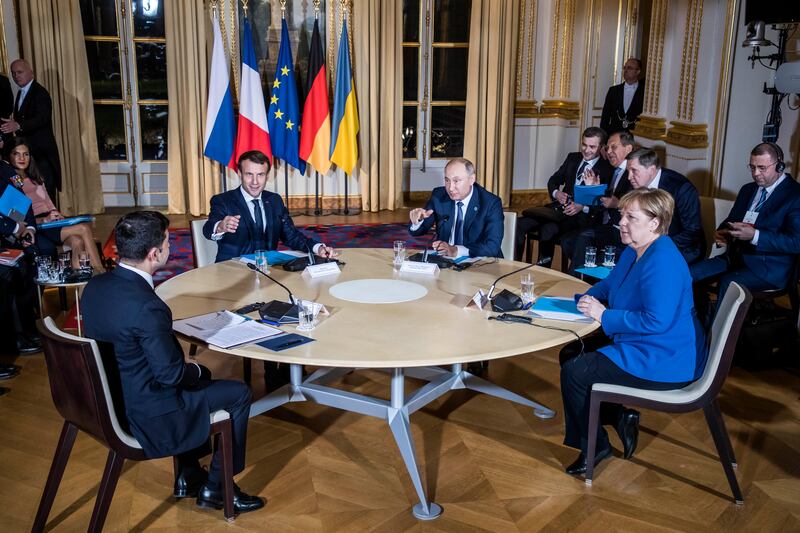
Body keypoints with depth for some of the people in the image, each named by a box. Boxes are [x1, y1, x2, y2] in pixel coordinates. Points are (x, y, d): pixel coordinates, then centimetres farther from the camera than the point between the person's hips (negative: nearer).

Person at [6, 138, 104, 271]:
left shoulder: (36, 178, 22)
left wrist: (57, 215, -1)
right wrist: (44, 219, -17)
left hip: (50, 222, 6)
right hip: (35, 229, -6)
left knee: (77, 241, -28)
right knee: (84, 228, -24)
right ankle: (100, 271, -19)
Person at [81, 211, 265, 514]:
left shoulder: (95, 286, -5)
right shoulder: (147, 307, -32)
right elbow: (170, 373, -24)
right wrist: (195, 370, -1)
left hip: (108, 400, 9)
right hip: (147, 416, -9)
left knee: (199, 376, 29)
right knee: (239, 393, 6)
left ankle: (188, 476, 36)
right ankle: (215, 489, 19)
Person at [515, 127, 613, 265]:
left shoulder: (607, 169, -1)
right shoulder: (572, 158, 17)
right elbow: (553, 181, 19)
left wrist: (582, 207, -22)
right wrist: (556, 193, -3)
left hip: (581, 214, -6)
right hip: (559, 207, 6)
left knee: (548, 229, -35)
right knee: (519, 224, -15)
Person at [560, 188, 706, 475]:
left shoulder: (663, 263, -25)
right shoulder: (633, 251, 8)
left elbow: (657, 321, -32)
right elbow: (608, 285, 23)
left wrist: (604, 315, -23)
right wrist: (586, 299, 3)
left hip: (663, 363, -11)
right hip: (638, 347, 11)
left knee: (574, 372, -14)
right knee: (570, 354, 10)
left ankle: (594, 447, 7)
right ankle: (620, 416, 14)